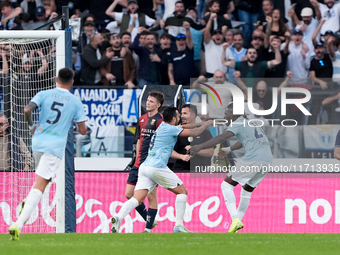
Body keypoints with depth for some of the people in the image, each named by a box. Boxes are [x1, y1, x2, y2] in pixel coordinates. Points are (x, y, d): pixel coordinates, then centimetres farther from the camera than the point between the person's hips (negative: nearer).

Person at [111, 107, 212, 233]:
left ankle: (118, 218, -28)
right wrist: (206, 124, 15)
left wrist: (200, 123, 41)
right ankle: (178, 225, 2)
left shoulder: (162, 126, 21)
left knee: (137, 199, -4)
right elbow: (194, 133, -2)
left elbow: (183, 127, 38)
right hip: (157, 168, -8)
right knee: (182, 191, 7)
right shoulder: (170, 129, -4)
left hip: (145, 166, 8)